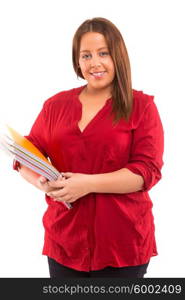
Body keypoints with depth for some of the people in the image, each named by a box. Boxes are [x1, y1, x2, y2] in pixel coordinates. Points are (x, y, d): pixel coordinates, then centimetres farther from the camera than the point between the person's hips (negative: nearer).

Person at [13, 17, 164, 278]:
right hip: (65, 237, 3)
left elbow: (148, 170, -10)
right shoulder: (56, 104, 7)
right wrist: (42, 182, -13)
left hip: (122, 242, -2)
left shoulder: (141, 106, -3)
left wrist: (89, 183, -20)